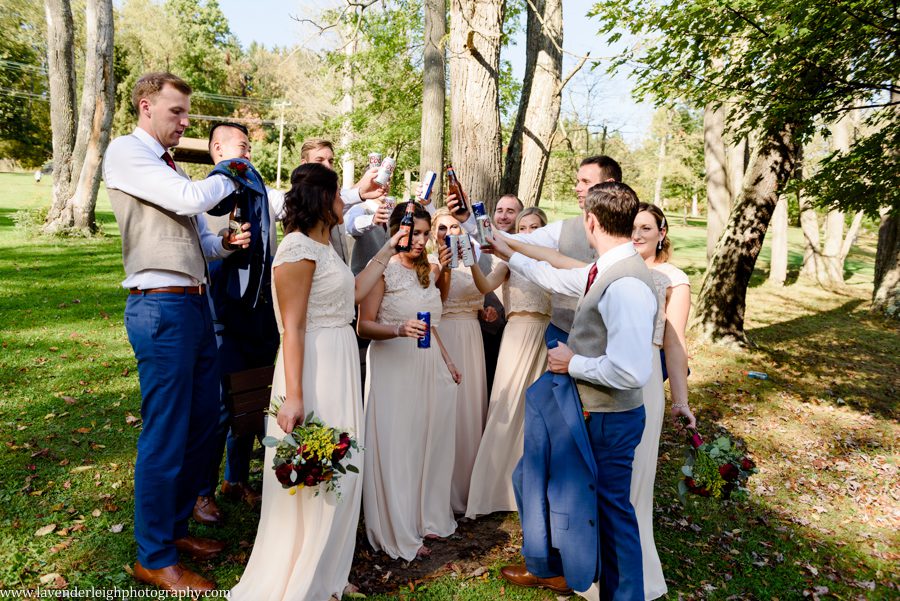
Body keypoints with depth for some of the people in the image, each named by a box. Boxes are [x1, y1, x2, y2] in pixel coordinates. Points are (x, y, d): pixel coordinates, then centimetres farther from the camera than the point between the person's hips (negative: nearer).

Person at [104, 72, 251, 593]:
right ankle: (154, 558, 15)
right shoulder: (126, 153, -5)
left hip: (195, 304, 9)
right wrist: (227, 174, 1)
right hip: (161, 307, -9)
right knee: (165, 434, -2)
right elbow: (191, 199, -18)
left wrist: (224, 243, 1)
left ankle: (174, 527, 32)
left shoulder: (170, 166, 21)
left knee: (202, 424, 14)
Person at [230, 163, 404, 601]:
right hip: (314, 372, -10)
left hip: (341, 369, 10)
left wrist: (387, 252, 26)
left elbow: (355, 292, 22)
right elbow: (292, 328, -19)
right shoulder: (298, 247, -15)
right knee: (313, 478, 2)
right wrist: (293, 396, -24)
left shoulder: (323, 247, 13)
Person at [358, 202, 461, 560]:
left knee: (426, 444, 12)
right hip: (394, 366, -6)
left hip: (428, 366, 7)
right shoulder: (382, 269, -8)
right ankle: (398, 533, 16)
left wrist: (447, 361, 17)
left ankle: (424, 518, 29)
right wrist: (399, 330, -28)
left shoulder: (428, 272, 12)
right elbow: (364, 326, -12)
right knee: (395, 449, 2)